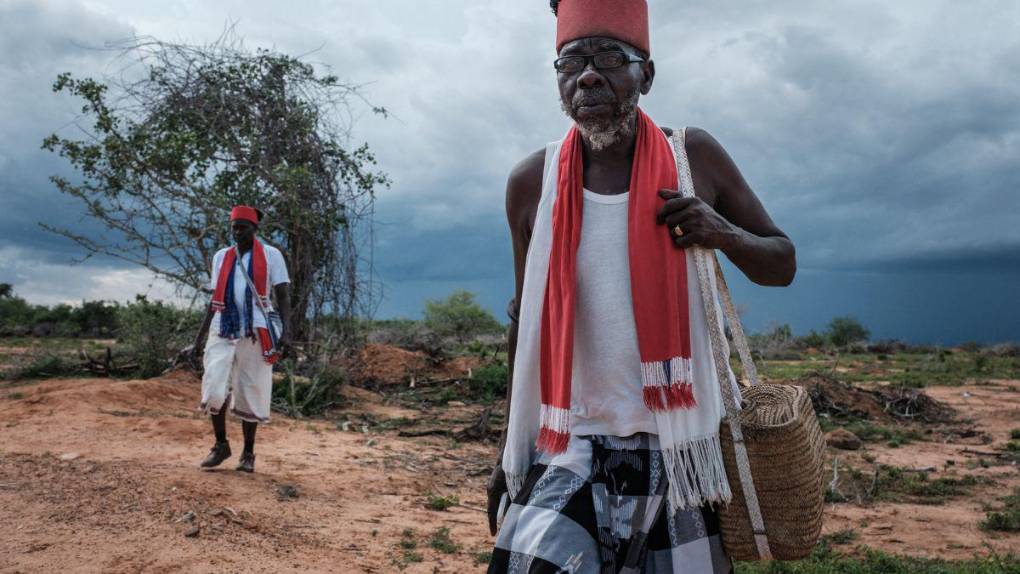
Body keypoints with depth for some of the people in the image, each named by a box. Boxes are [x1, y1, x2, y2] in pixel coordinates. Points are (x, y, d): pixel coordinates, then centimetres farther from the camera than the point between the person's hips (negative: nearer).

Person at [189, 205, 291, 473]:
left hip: (254, 333, -3)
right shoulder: (221, 257, 13)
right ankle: (220, 445, 11)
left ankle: (248, 453, 16)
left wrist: (286, 330, -15)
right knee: (214, 389, -9)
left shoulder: (271, 255, 1)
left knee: (250, 394, 2)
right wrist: (199, 336, 14)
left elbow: (282, 295, -2)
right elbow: (215, 300, 17)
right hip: (222, 332, 3)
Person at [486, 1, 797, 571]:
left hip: (681, 446, 1)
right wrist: (510, 448, 12)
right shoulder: (532, 183, -2)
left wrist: (724, 234, -16)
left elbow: (782, 263, 7)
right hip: (572, 446, 0)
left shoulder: (695, 157, -3)